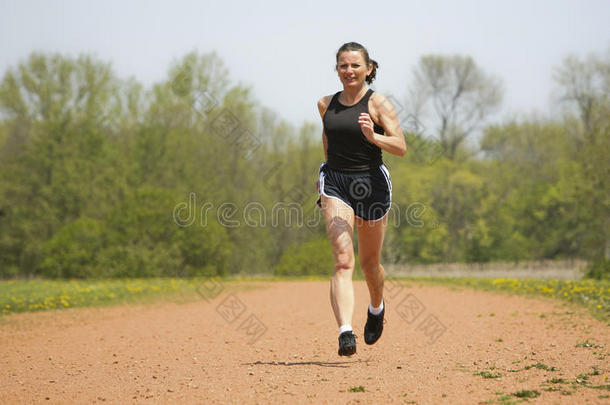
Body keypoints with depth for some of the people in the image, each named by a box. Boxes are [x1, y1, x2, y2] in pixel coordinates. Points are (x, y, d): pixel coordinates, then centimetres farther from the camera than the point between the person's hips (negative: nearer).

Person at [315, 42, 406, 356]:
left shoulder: (378, 104, -3)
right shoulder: (326, 105, 9)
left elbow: (401, 148, -11)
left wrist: (373, 136, -27)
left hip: (371, 182, -1)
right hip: (335, 182, 1)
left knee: (369, 262, 13)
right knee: (343, 259, -17)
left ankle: (377, 307, 46)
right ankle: (345, 333, -29)